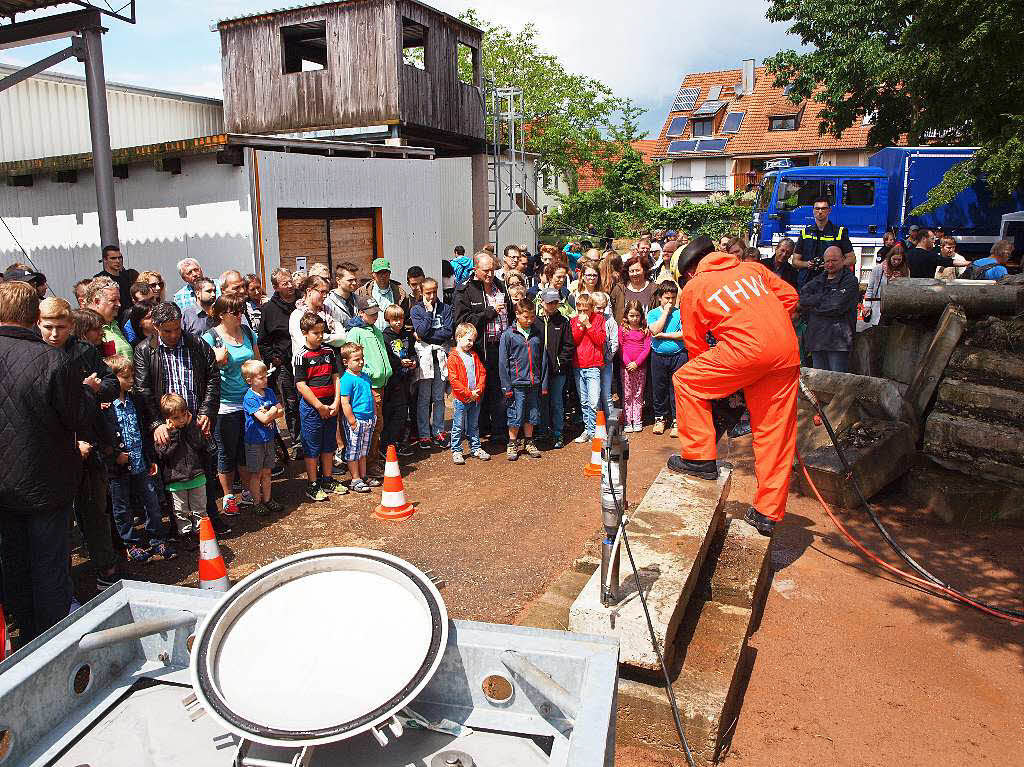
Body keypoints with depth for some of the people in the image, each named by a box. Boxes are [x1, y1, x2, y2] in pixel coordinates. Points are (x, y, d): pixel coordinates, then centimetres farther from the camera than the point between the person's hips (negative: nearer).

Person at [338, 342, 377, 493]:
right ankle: (355, 480, 12)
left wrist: (374, 416, 15)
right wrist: (353, 422, -18)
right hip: (356, 421, -8)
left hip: (368, 420, 8)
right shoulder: (346, 379, -15)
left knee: (363, 450, 18)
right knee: (353, 452, 4)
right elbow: (345, 403, -17)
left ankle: (363, 476, 29)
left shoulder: (365, 377, 10)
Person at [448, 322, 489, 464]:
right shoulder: (453, 358, -9)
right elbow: (454, 380, -15)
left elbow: (482, 372, 8)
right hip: (461, 399, -5)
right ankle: (456, 451, 12)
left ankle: (476, 448, 26)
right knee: (458, 427, 3)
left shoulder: (473, 355, 10)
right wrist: (469, 393, -17)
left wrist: (478, 390, -7)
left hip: (475, 398, 5)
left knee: (474, 425, 16)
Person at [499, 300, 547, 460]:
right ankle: (512, 444, 19)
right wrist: (506, 386, -8)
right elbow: (503, 362, -4)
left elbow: (543, 360, 10)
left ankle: (529, 442, 28)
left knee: (532, 414, 12)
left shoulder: (536, 334, 7)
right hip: (517, 383, -4)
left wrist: (544, 383, 7)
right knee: (515, 416, 2)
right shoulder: (508, 334, -4)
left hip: (534, 383, 4)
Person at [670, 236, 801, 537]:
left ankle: (699, 457, 14)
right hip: (787, 351, 6)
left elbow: (695, 343, 18)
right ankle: (767, 513, 17)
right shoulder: (752, 268, 24)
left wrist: (708, 379, 31)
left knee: (686, 381, 14)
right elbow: (789, 295, 21)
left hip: (747, 348, -6)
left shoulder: (692, 289, 13)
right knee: (775, 434, 10)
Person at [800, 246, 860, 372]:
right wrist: (822, 299, -8)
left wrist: (813, 306, 0)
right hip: (816, 339, 6)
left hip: (838, 341, -6)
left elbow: (837, 307, -12)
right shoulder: (818, 280, 20)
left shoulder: (850, 281, 1)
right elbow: (802, 298, 5)